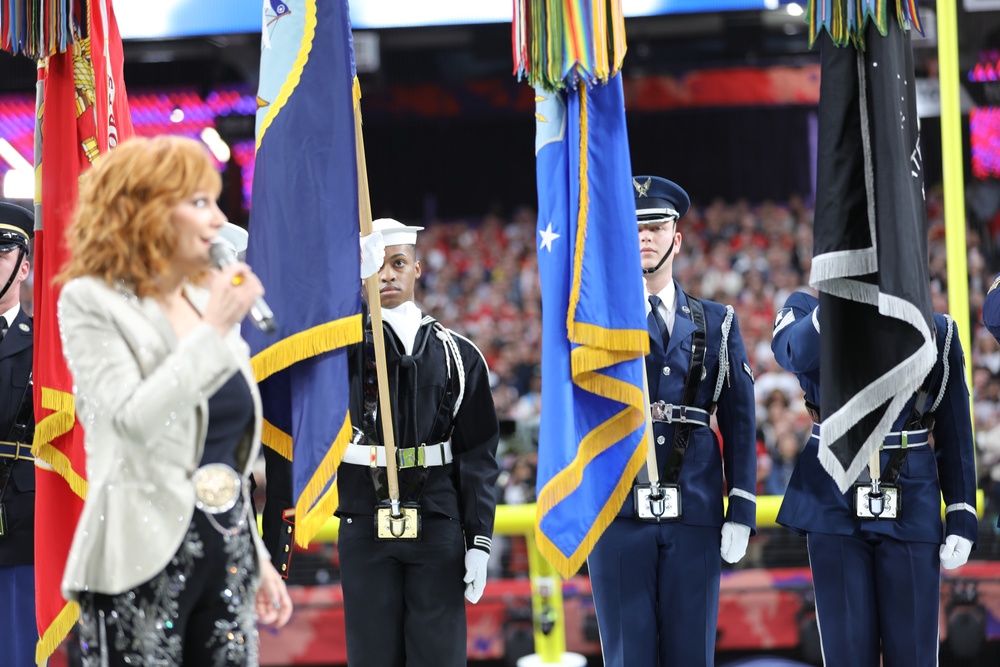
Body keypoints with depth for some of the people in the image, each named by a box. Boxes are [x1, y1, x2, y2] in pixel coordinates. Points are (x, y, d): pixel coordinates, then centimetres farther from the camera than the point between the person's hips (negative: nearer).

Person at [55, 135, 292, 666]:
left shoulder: (205, 299, 12)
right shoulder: (93, 302, -7)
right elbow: (134, 422, -22)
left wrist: (257, 558, 18)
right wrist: (215, 331, -18)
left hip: (226, 553, 6)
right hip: (144, 562, -6)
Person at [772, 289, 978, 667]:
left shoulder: (938, 332, 5)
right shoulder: (808, 313, 3)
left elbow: (955, 437, 6)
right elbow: (797, 354, -23)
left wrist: (962, 521, 0)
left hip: (911, 510, 0)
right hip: (834, 506, 0)